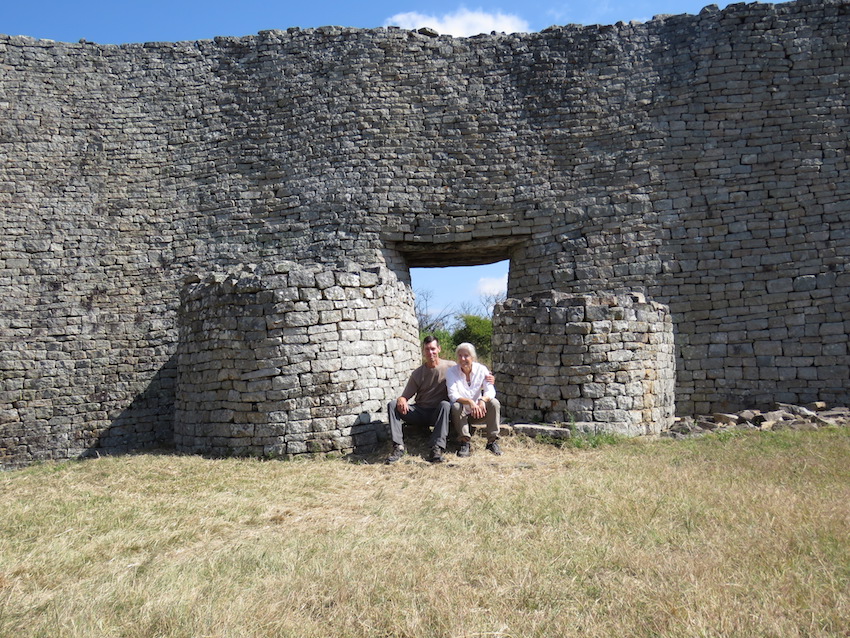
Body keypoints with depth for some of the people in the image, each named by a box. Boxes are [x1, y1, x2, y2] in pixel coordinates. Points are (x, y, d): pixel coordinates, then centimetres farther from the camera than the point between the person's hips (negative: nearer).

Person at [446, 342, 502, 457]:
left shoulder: (481, 370, -4)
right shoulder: (451, 372, -9)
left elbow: (490, 391, -15)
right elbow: (453, 395, -22)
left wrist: (483, 400, -39)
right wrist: (470, 402, -41)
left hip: (478, 412, 2)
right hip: (462, 413, -2)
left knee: (494, 403, -23)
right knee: (456, 406, -33)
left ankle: (492, 441, -16)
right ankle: (464, 442, -27)